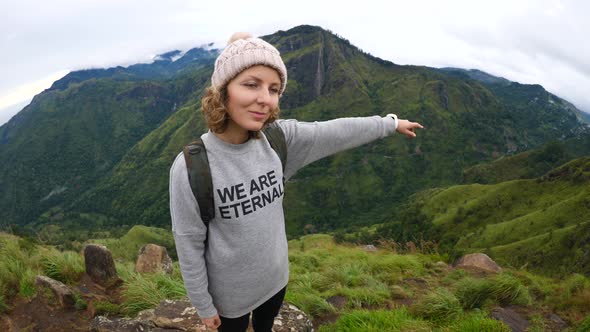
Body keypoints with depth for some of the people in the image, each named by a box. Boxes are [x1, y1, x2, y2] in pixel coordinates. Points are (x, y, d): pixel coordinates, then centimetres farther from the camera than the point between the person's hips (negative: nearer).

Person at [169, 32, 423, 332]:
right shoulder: (190, 167, -28)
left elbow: (336, 133, -4)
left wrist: (391, 123, 7)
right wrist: (204, 306, -8)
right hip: (231, 290, -4)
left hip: (275, 275, 4)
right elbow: (189, 245, -18)